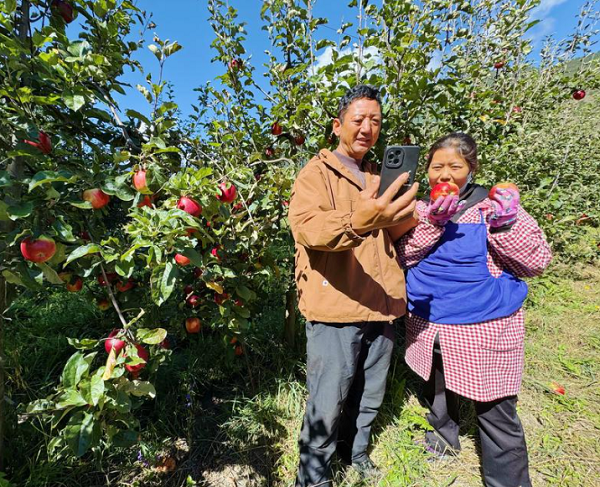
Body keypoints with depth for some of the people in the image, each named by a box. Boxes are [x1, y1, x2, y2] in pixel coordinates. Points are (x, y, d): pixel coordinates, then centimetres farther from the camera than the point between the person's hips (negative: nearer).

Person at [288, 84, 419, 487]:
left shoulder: (378, 178, 16)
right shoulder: (317, 173, -6)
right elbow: (306, 226, -26)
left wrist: (403, 223, 0)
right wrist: (356, 222, -46)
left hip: (381, 308, 7)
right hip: (335, 309, -7)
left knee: (370, 397, 23)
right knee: (327, 406, 5)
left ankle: (355, 450, 49)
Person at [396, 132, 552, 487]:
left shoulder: (493, 206, -9)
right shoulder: (420, 209, 1)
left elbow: (538, 262, -9)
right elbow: (403, 256, -9)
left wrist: (505, 225, -25)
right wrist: (432, 222, -22)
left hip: (485, 327, -3)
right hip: (428, 325, 4)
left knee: (497, 415, 5)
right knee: (438, 391, 26)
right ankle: (444, 437, 53)